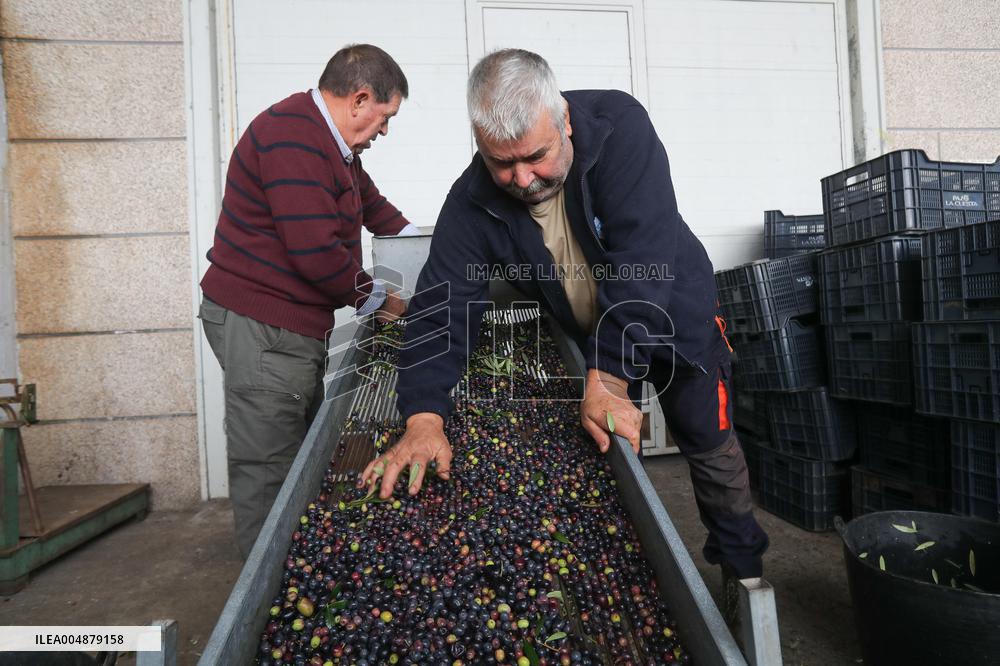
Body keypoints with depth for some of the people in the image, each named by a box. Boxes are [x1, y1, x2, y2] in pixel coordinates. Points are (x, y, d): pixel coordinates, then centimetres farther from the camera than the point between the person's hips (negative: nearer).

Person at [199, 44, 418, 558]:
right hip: (260, 326, -10)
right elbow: (316, 252, -23)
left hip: (296, 323, 10)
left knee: (305, 453, 15)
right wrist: (375, 298, -8)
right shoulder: (293, 138, -18)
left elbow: (370, 201, 29)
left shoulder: (329, 141, 16)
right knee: (267, 469, -3)